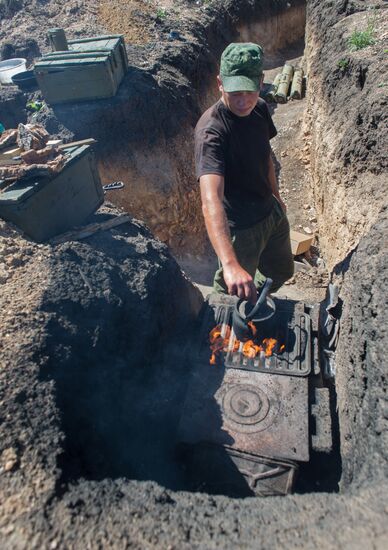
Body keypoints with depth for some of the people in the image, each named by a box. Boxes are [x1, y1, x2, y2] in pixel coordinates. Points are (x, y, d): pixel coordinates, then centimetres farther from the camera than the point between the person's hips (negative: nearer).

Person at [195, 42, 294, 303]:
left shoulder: (260, 108, -6)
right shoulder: (211, 130, -31)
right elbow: (211, 201, -46)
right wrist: (230, 264, -58)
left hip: (272, 212, 8)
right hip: (239, 227, -8)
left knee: (282, 271, 28)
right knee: (233, 295, 11)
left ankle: (255, 304, 58)